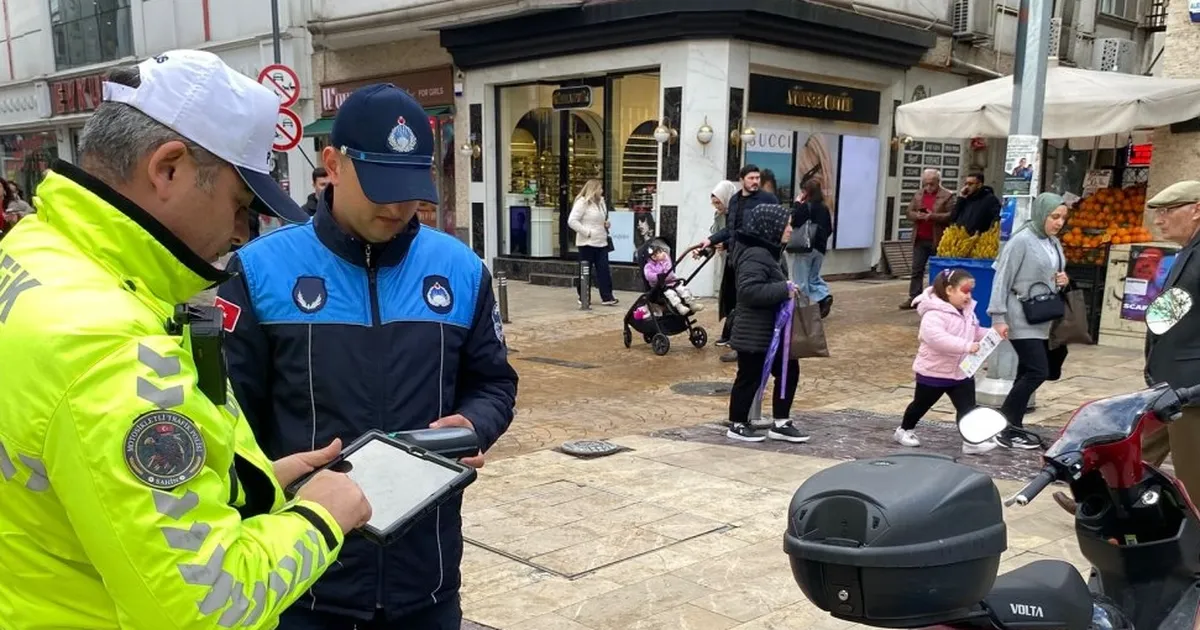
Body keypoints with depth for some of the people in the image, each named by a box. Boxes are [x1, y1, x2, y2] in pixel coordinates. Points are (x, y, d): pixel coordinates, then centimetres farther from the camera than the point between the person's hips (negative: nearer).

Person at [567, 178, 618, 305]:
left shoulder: (600, 202, 15)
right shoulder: (582, 202, -10)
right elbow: (572, 221, -17)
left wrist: (607, 224, 6)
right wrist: (587, 232, -18)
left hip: (601, 242, 7)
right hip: (587, 243, -7)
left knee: (604, 270, 2)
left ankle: (607, 297, 3)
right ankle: (583, 297, 12)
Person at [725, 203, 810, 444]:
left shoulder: (768, 252, 13)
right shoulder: (756, 255, -20)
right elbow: (749, 290, -31)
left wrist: (787, 289, 3)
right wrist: (784, 290, -27)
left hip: (771, 331, 10)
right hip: (755, 334, -10)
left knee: (789, 371, 12)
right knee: (749, 378, 2)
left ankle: (780, 423, 21)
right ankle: (737, 425, 18)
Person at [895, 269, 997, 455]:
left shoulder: (967, 311, 4)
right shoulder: (935, 313, -25)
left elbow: (976, 333, 19)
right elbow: (935, 337, -40)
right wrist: (966, 346, -41)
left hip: (962, 372, 7)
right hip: (933, 372, -6)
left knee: (967, 407, -2)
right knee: (921, 404, 13)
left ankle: (972, 441, 1)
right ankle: (903, 430, 34)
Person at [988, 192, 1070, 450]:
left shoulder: (1054, 243, 11)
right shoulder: (1022, 240, -13)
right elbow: (1002, 279, -15)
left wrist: (1062, 280, 1)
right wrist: (998, 317, -19)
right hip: (1022, 320, -8)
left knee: (1027, 374, 9)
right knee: (1038, 372, -12)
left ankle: (1012, 427, 15)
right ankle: (1005, 430, -4)